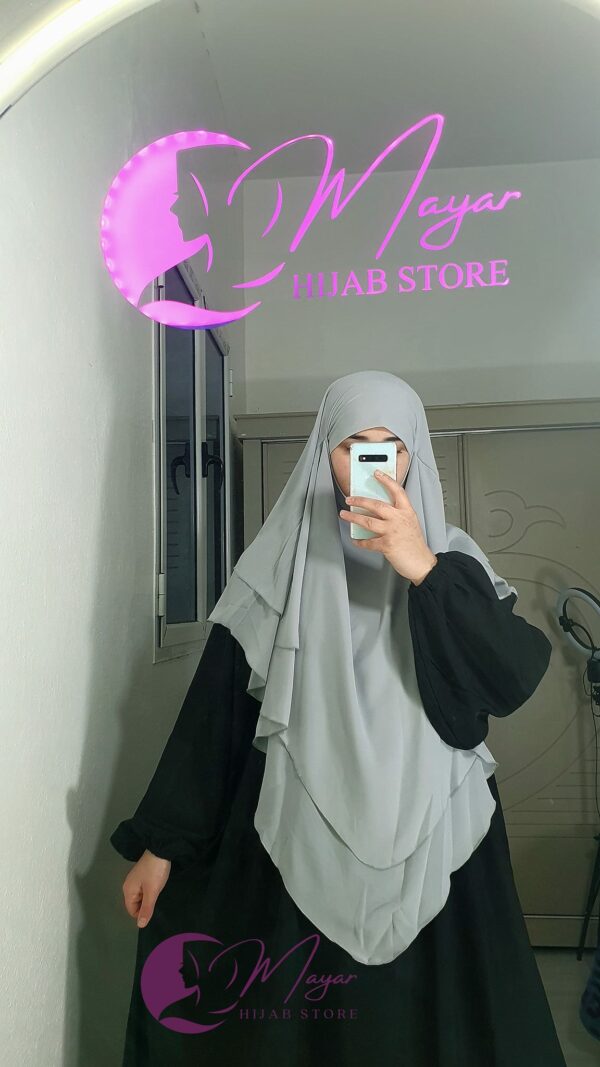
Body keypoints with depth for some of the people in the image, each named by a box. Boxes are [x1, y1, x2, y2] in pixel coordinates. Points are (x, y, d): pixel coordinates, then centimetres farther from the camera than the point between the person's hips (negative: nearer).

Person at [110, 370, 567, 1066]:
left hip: (428, 842, 1)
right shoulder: (277, 567, 1)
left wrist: (423, 571, -22)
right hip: (296, 839, 0)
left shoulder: (452, 561, 3)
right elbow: (213, 709, 1)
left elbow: (515, 679, -12)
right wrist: (159, 841, 1)